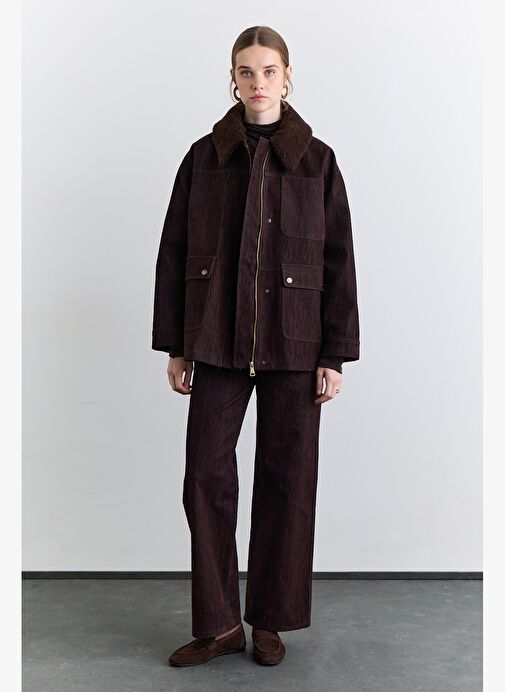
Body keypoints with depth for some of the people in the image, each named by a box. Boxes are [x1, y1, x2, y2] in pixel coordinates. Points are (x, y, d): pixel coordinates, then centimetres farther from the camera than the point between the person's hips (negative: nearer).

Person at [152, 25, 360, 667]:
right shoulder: (204, 156, 6)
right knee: (206, 475, 1)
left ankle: (270, 621, 23)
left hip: (293, 347, -1)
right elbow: (173, 254, 7)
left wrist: (335, 355, -4)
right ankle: (219, 624, 17)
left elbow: (339, 263, 1)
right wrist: (175, 346, 3)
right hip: (218, 345, 1)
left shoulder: (317, 160, 3)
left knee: (287, 479, 5)